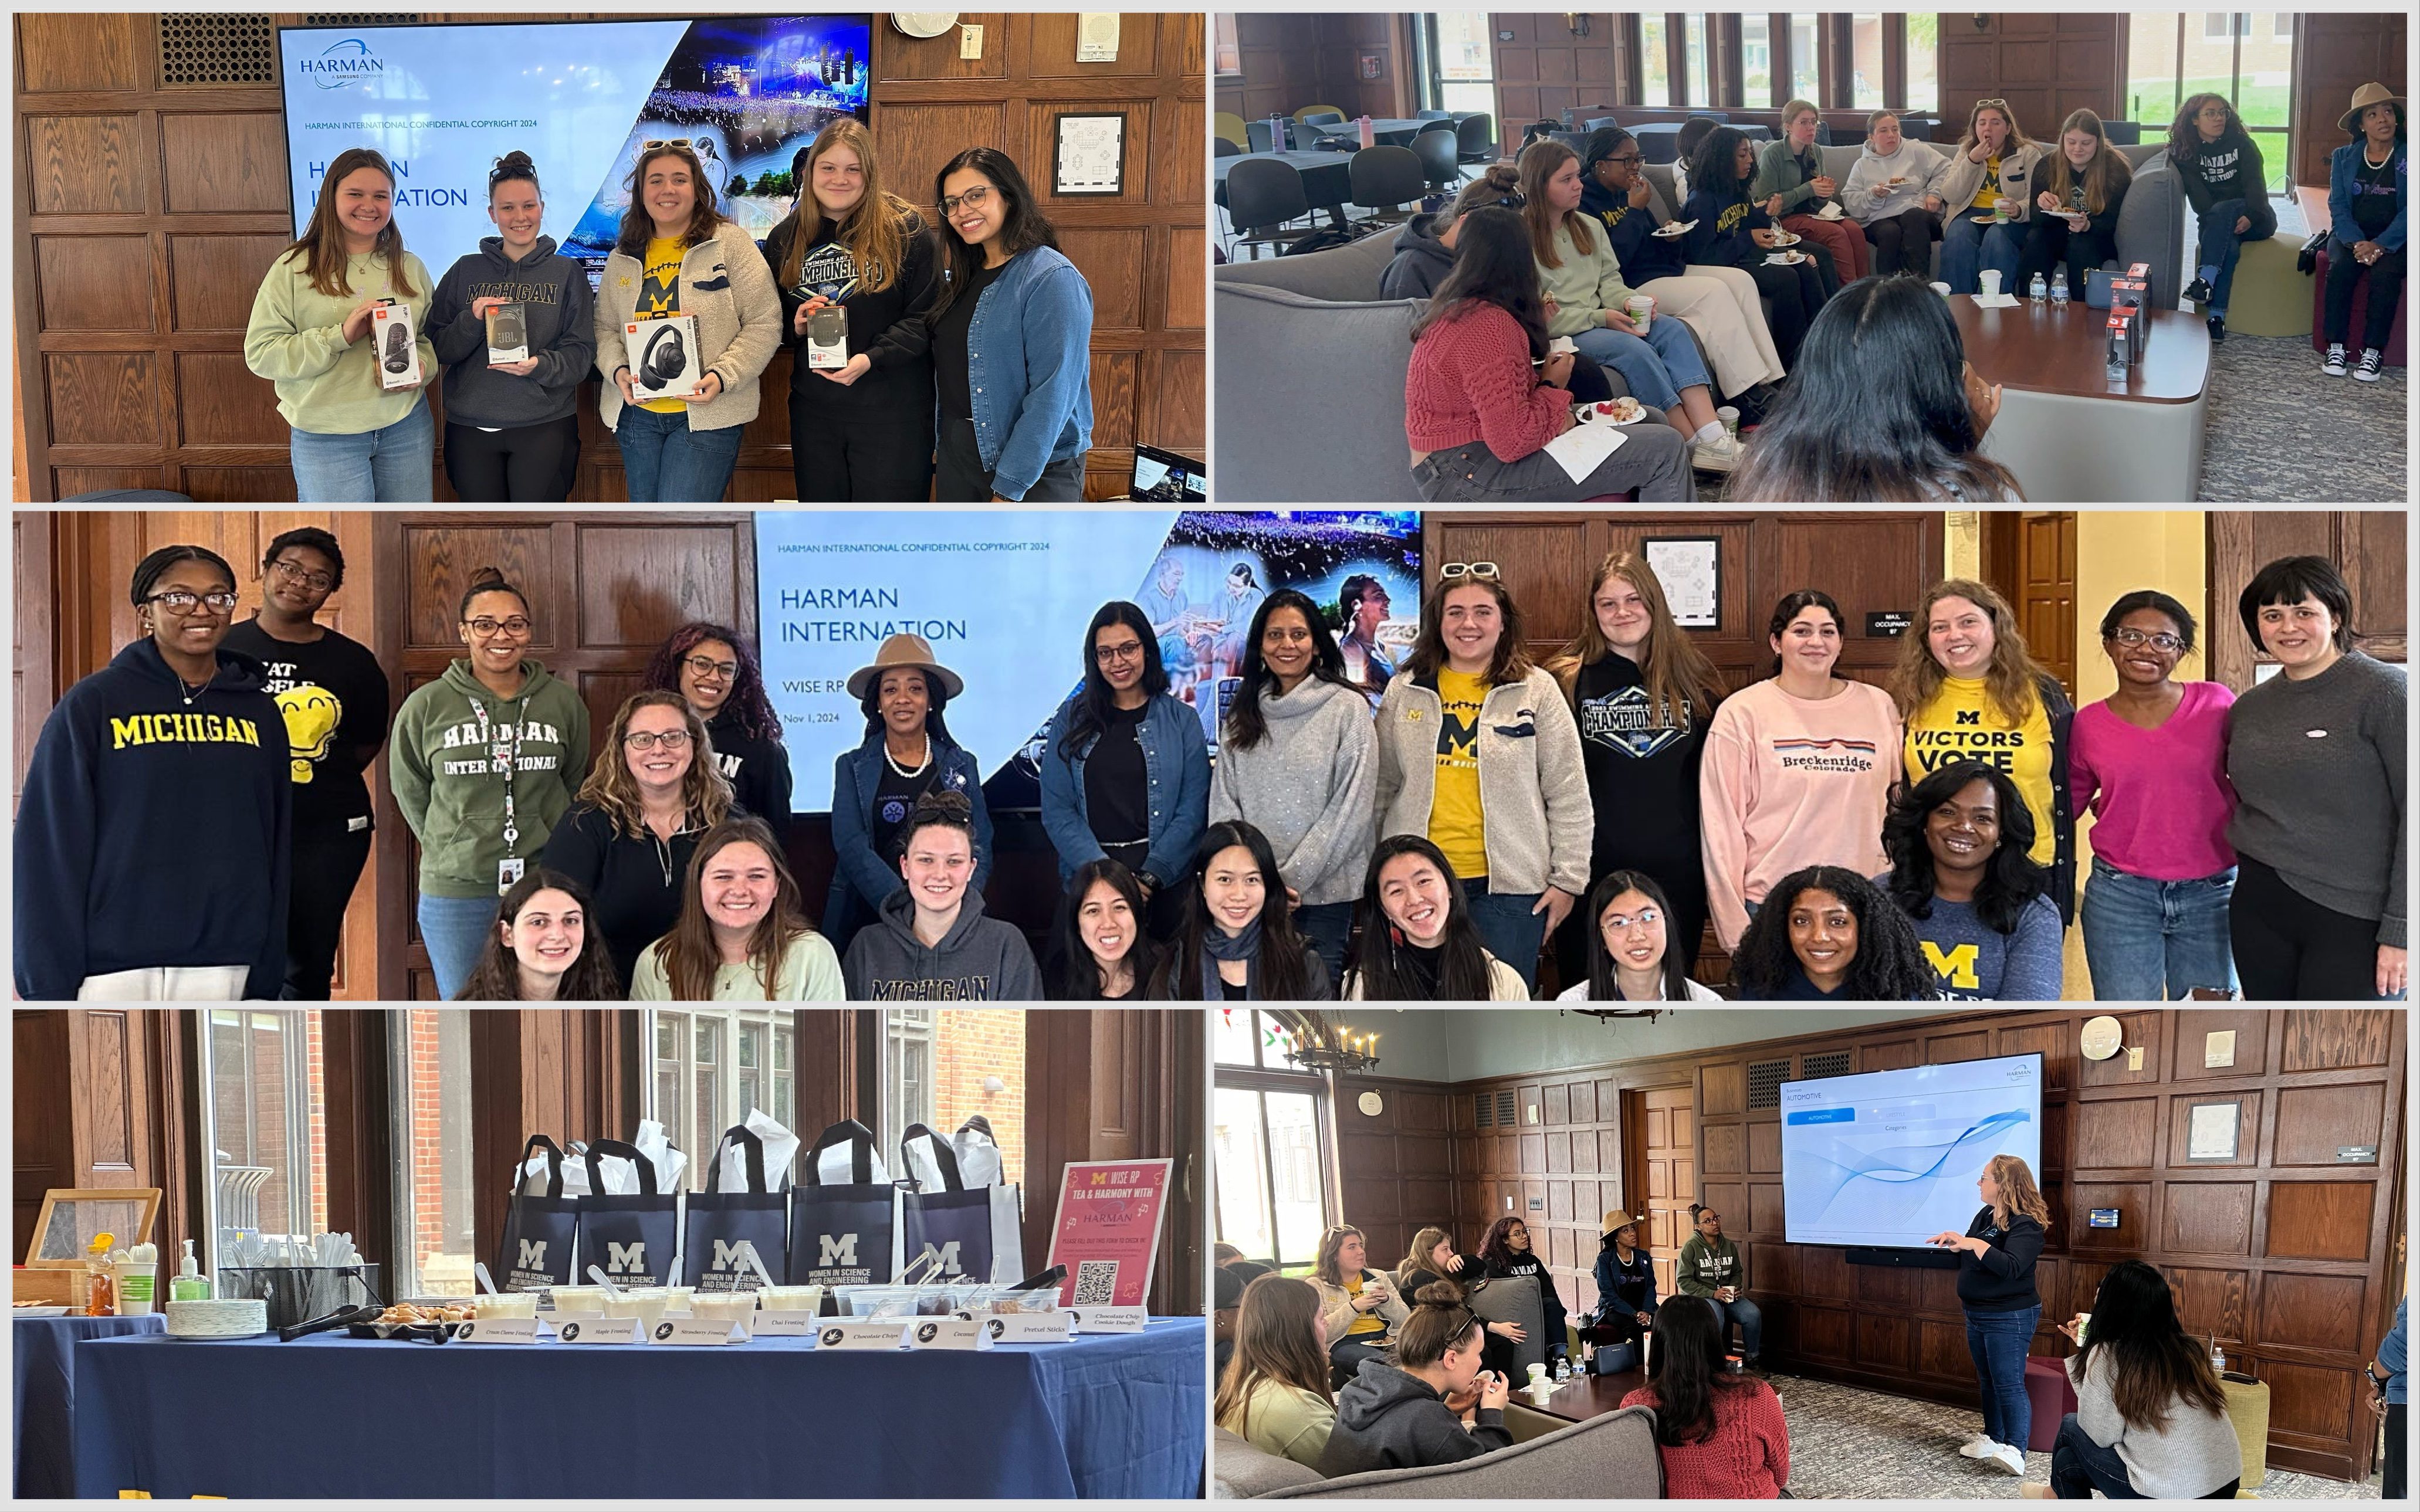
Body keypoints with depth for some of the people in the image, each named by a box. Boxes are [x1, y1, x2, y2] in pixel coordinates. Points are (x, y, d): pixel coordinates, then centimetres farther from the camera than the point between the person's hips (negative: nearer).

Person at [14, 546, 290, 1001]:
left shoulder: (259, 712, 10)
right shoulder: (93, 704, -1)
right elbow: (52, 848, -4)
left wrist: (268, 972, 9)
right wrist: (49, 982, -9)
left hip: (222, 967, 3)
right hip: (112, 966, -3)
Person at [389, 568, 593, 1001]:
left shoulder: (563, 703, 1)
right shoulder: (426, 706, -3)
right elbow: (409, 791, 9)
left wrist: (556, 850, 8)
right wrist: (455, 850, 8)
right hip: (455, 893, -1)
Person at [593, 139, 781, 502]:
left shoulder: (730, 242, -4)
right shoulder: (623, 258, 11)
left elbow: (764, 324, -7)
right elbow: (605, 327, 17)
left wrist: (722, 377, -19)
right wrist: (618, 370, -5)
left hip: (707, 416, -5)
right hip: (637, 414, 6)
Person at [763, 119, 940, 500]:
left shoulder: (905, 229, -7)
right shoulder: (785, 238, 9)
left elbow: (925, 315, -10)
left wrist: (872, 358, -22)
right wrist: (795, 326, -7)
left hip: (892, 413, -5)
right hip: (813, 410, 5)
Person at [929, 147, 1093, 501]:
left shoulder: (1052, 279, -15)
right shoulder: (963, 278, 10)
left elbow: (1052, 393, -20)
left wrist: (1009, 488, -22)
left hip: (1035, 469, -7)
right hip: (958, 457, 7)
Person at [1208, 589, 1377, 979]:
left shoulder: (1347, 708, -2)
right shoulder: (1243, 715, 11)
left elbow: (1352, 807, -8)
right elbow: (1224, 805, 7)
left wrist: (1292, 877, -12)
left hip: (1322, 893, -3)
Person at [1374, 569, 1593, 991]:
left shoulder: (1537, 691, 2)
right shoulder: (1403, 691, 8)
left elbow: (1569, 795, 2)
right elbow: (1381, 788, 13)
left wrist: (1568, 879, -1)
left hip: (1509, 885, -2)